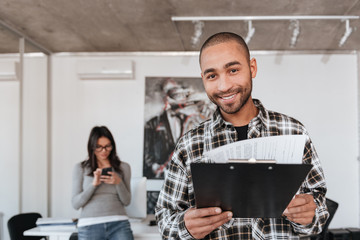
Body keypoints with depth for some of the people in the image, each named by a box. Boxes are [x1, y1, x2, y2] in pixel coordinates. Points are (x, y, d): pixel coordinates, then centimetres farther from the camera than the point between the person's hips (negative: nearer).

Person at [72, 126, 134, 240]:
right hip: (90, 226, 0)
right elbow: (75, 203, 2)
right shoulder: (80, 168, 7)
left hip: (119, 224, 1)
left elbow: (126, 201, 9)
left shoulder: (123, 167, 11)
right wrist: (94, 184, -11)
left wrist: (118, 183, -8)